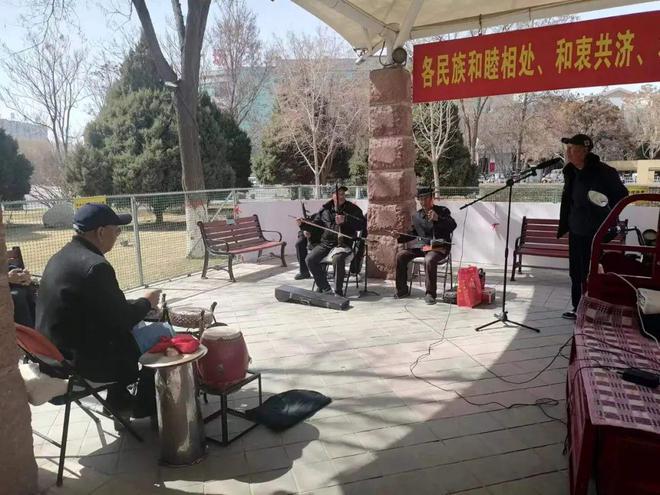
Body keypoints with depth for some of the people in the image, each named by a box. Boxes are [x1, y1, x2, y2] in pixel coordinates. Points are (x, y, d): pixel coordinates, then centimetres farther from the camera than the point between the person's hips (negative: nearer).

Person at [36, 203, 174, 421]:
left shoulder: (60, 257, 5)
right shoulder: (95, 266, -25)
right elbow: (121, 320, -18)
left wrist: (137, 305, 11)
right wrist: (146, 302, -1)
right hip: (85, 360, -9)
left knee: (136, 326, 25)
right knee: (163, 331, 4)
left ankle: (119, 398, 29)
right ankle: (146, 404, 21)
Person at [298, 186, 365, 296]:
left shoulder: (352, 209, 0)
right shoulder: (325, 209, 12)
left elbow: (363, 224, -12)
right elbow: (316, 226, 19)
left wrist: (345, 220, -23)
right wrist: (303, 224, 1)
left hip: (343, 243, -5)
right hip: (325, 243, 5)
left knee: (337, 260, -35)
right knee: (310, 259, -14)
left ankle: (338, 291, -17)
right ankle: (325, 288, -1)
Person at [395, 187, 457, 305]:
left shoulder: (442, 211, 1)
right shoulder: (416, 216, 14)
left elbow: (453, 226, -14)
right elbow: (412, 234, 22)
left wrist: (438, 218, -29)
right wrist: (399, 238, 4)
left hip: (439, 247, -5)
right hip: (421, 246, 6)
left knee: (429, 260, -36)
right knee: (400, 255, -11)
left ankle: (430, 293, -22)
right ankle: (402, 290, 0)